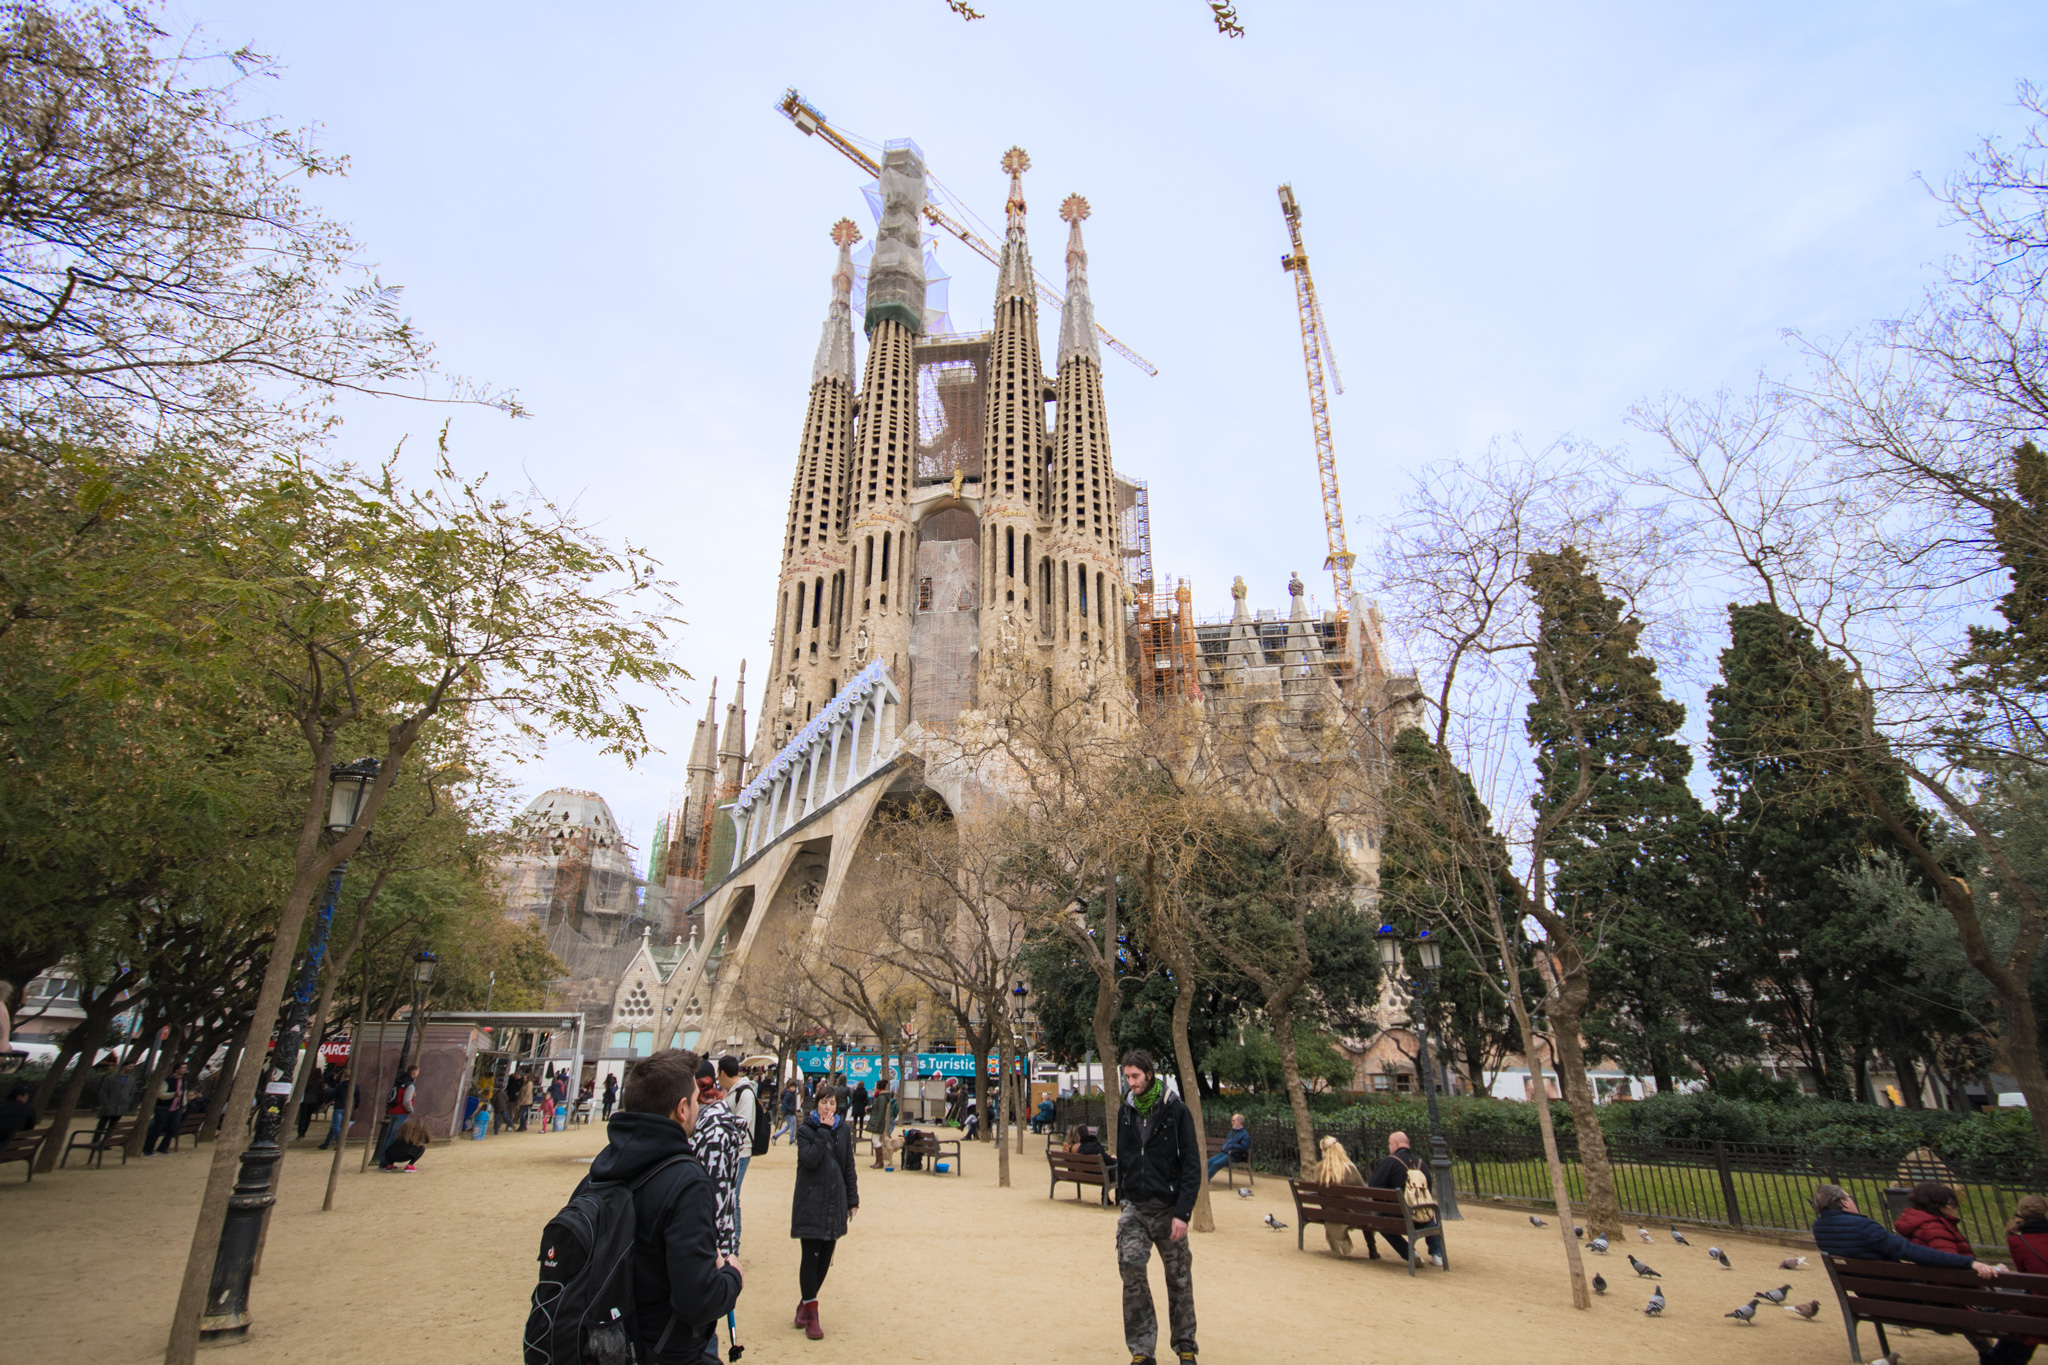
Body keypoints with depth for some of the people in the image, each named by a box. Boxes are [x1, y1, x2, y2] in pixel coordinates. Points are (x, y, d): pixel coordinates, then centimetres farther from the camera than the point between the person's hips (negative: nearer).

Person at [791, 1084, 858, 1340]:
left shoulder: (843, 1129, 5)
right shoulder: (806, 1130, -4)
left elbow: (849, 1166, 9)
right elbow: (809, 1159, -20)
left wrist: (852, 1199, 7)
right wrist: (824, 1131, -18)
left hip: (835, 1202, 4)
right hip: (811, 1201, -4)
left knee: (825, 1256, 9)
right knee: (810, 1256, -4)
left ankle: (806, 1302, 27)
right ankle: (810, 1313, 7)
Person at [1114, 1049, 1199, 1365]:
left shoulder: (1175, 1110, -11)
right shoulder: (1126, 1110, 3)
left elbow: (1192, 1166, -12)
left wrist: (1183, 1212, -17)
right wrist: (1121, 1196, 10)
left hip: (1167, 1208, -3)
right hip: (1134, 1208, 3)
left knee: (1179, 1279, 9)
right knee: (1132, 1272, -9)